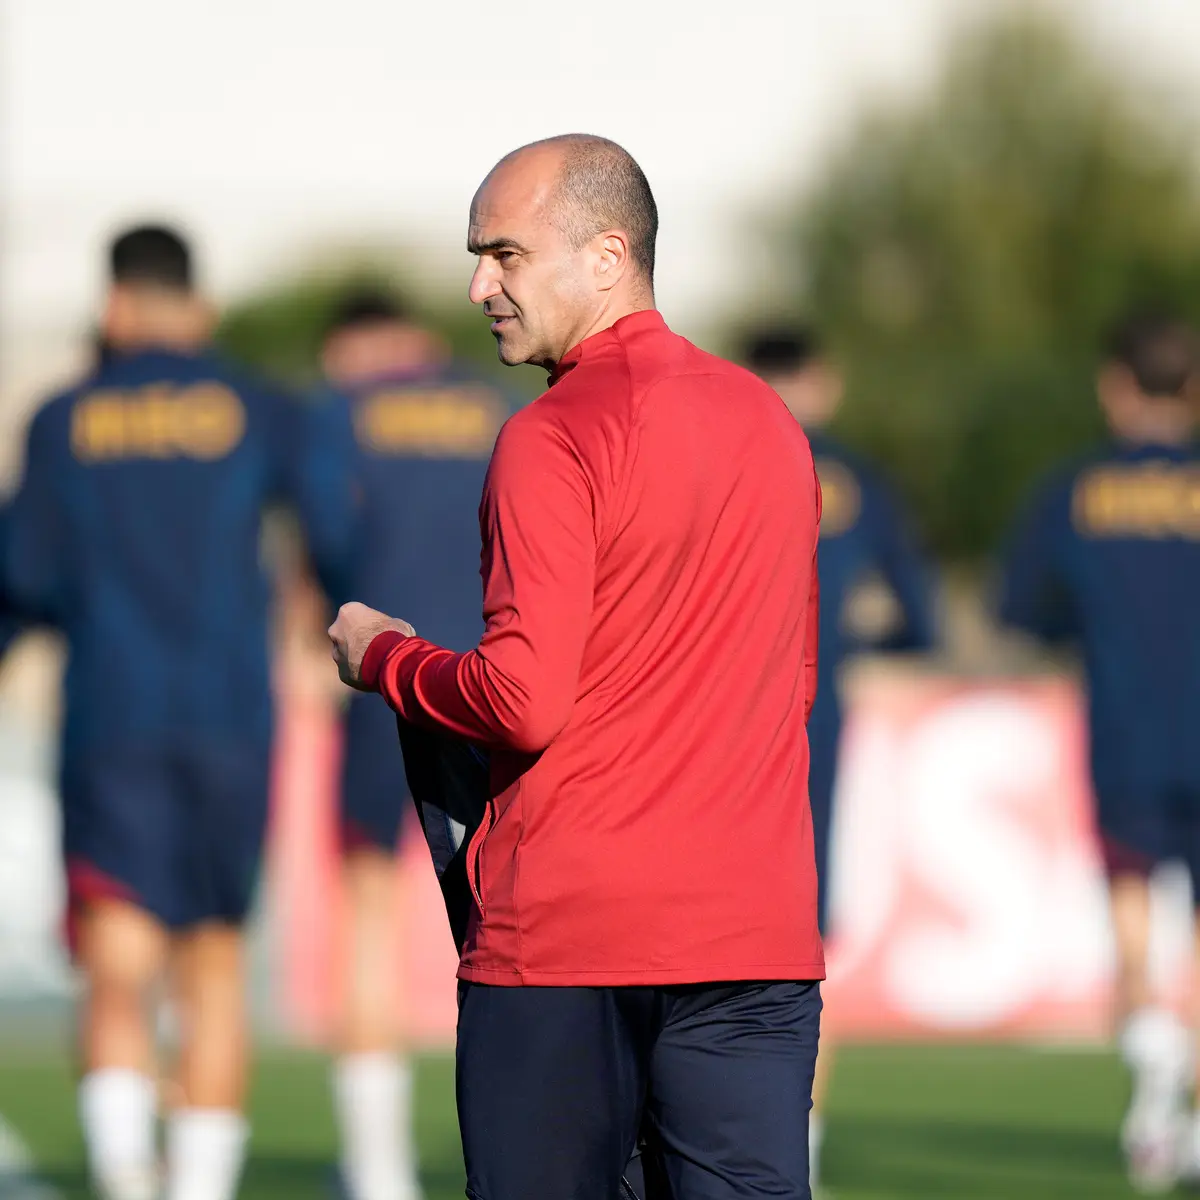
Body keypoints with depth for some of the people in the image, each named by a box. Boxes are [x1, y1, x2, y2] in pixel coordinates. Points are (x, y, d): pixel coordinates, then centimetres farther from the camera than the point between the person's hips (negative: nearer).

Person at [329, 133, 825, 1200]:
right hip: (758, 927, 6)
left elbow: (524, 701, -16)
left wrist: (381, 655, -1)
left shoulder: (554, 438, -10)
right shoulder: (772, 423, 13)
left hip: (563, 927, -6)